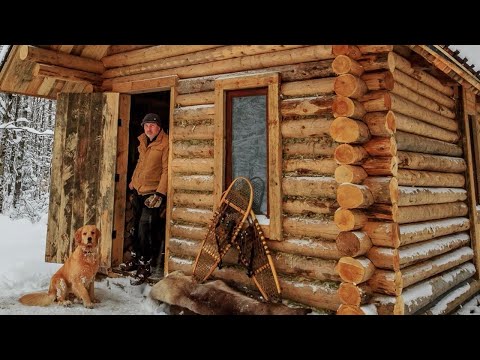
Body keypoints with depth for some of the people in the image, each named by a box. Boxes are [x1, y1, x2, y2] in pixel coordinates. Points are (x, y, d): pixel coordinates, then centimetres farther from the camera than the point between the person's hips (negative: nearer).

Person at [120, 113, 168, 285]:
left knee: (145, 229, -6)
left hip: (153, 193, -8)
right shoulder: (143, 141, 11)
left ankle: (145, 266, 8)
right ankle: (135, 259, 33)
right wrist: (133, 181, 23)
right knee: (137, 227, 17)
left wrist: (160, 194, -22)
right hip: (138, 191, 8)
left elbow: (167, 170, -18)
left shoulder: (165, 143, -14)